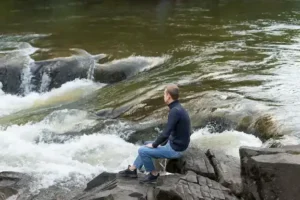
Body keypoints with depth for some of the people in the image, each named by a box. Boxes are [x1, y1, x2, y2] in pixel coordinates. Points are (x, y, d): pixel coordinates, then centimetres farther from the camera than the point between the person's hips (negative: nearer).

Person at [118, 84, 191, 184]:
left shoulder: (175, 111, -26)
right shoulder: (178, 109, 6)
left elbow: (165, 133, -27)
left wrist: (154, 145, -11)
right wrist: (161, 144, 14)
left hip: (174, 149, -10)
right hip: (174, 145, 10)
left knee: (142, 150, -7)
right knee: (146, 146, 21)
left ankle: (153, 174, 11)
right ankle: (132, 170, 28)